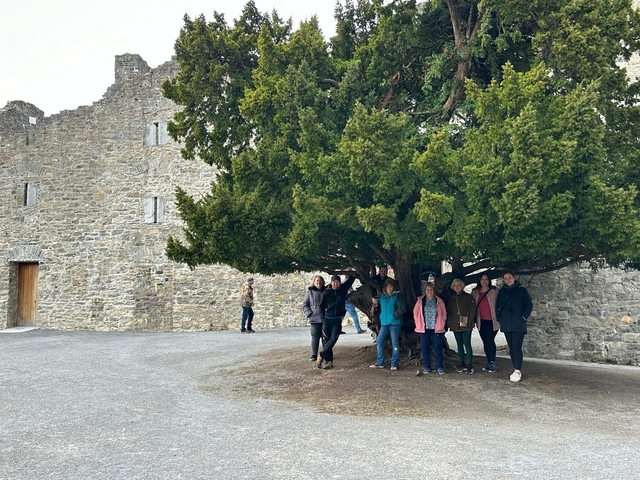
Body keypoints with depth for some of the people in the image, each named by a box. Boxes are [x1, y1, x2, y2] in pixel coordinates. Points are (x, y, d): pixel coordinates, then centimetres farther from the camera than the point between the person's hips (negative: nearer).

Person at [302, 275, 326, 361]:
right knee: (315, 337, -1)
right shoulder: (309, 292, 2)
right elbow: (304, 305, 4)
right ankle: (314, 355, 7)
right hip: (314, 319, -2)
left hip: (325, 318, 2)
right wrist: (309, 314, -8)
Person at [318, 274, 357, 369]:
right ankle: (329, 361, 7)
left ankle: (321, 355, 0)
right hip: (327, 319, -1)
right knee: (326, 339, -1)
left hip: (338, 320, 1)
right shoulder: (326, 292, -5)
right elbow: (322, 305, 2)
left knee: (333, 339, -12)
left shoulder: (343, 289, 2)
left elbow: (352, 278, 13)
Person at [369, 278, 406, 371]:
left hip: (395, 323, -5)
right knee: (379, 341, 4)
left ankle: (394, 364, 5)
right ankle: (379, 363, 14)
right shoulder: (382, 296, 13)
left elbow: (402, 308, -8)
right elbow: (380, 308, 25)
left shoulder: (397, 295, -2)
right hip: (384, 323, 5)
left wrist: (395, 315, -11)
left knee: (395, 343, -2)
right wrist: (375, 303, 6)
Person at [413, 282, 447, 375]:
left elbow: (444, 313, 9)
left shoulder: (439, 301, 5)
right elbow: (415, 313, 8)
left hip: (436, 328, -1)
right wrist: (418, 324, 2)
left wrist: (441, 324, 2)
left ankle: (440, 367, 5)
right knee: (425, 347, 5)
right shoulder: (420, 300, 5)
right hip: (424, 328, 1)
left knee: (438, 347, -1)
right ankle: (426, 367, 13)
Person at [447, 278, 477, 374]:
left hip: (466, 326, -5)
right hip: (455, 326, 5)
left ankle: (469, 366, -5)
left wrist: (469, 322, -11)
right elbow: (449, 311, 17)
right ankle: (461, 365, 18)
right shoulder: (451, 298, 12)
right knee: (460, 345, 11)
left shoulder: (468, 297, 0)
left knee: (467, 344, -9)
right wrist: (450, 322, 4)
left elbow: (473, 310, -3)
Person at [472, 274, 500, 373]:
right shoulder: (475, 292, 9)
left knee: (490, 340, -11)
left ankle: (493, 363, -2)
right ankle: (489, 363, 18)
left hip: (492, 321, -4)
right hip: (481, 321, 4)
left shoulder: (494, 291, -2)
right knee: (485, 342, 9)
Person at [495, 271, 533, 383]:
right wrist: (499, 318, 7)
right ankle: (517, 370, 13)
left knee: (516, 347, -12)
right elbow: (497, 306, 17)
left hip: (518, 325, -4)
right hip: (506, 325, 4)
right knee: (511, 347, 6)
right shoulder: (502, 291, 11)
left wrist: (523, 318, -6)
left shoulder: (521, 290, 1)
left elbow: (529, 305, 2)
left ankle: (517, 371, -12)